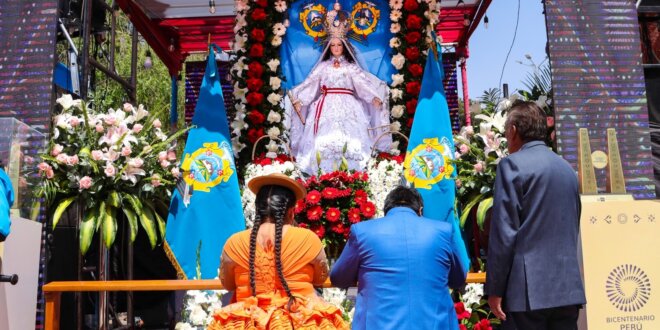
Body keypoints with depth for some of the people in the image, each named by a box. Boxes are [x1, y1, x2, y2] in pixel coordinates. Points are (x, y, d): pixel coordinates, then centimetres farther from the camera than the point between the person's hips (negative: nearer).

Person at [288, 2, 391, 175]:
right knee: (325, 139, -12)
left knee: (349, 138, -14)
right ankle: (325, 172, -13)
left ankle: (348, 172, -14)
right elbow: (309, 84, 9)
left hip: (347, 106, 0)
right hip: (327, 106, 1)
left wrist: (375, 96, -11)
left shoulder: (351, 67, 11)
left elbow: (365, 82, 2)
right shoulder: (323, 66, 13)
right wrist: (298, 99, 0)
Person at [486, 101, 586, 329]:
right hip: (568, 287, 7)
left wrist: (494, 289, -7)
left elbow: (503, 233, -11)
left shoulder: (513, 164, -6)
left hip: (529, 288, -7)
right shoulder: (567, 169, 16)